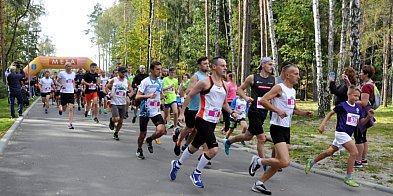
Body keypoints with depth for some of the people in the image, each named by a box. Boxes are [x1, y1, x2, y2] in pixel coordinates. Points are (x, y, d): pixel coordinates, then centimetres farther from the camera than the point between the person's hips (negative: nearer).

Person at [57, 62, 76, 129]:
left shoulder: (73, 74, 8)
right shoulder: (62, 73, -4)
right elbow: (57, 82, 2)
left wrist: (74, 87, 10)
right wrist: (61, 85, -17)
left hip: (71, 93, 2)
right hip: (64, 92, -2)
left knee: (71, 108, -10)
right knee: (64, 109, 7)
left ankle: (70, 124, -8)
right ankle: (60, 108, 45)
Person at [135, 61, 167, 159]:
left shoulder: (160, 82, 7)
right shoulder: (145, 81, -11)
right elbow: (137, 97, -15)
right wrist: (149, 96, -27)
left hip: (156, 111, 4)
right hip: (145, 111, -4)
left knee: (161, 130, -18)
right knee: (143, 134, 6)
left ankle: (149, 140, 12)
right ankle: (139, 150, 34)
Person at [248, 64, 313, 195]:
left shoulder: (293, 91, 15)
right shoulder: (279, 88, -11)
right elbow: (263, 100, -20)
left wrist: (305, 114, 11)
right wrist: (278, 110, -25)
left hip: (287, 129, 9)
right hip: (277, 128, -9)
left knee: (280, 162, 11)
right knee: (285, 162, -17)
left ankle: (259, 184, 21)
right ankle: (258, 161, 4)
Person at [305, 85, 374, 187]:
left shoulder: (359, 108, 6)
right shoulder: (342, 105, -9)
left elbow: (361, 122, 7)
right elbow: (331, 113, 0)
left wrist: (368, 116, -11)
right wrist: (323, 124, -6)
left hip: (348, 134, 7)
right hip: (341, 132, -7)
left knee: (329, 152, 17)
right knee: (354, 152, -17)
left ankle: (311, 162, 35)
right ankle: (348, 178, -9)